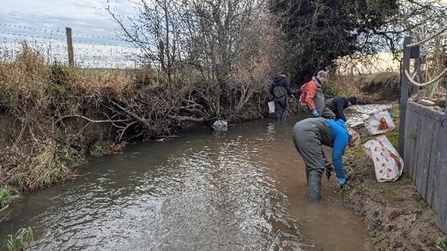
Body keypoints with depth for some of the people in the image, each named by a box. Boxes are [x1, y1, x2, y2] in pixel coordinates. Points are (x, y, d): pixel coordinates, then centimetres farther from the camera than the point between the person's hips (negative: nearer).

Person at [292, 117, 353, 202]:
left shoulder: (336, 129, 33)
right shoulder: (343, 135, 8)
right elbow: (336, 157, 2)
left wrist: (324, 163, 40)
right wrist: (341, 178, 13)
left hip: (299, 128, 10)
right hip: (306, 132, -10)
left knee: (311, 163, 26)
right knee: (317, 167, -5)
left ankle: (310, 187, 41)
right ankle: (315, 201, -2)